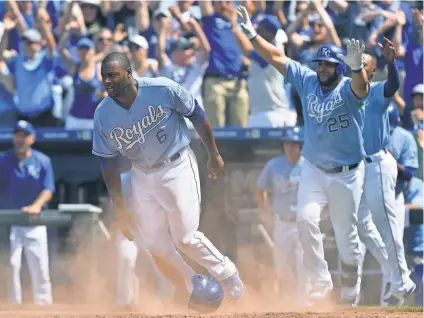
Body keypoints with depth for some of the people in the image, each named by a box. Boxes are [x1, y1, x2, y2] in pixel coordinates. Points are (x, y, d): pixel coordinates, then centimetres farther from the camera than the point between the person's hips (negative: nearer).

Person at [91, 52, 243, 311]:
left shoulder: (163, 90, -21)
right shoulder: (103, 114, -10)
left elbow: (197, 115, -6)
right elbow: (109, 163, -1)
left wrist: (214, 156, -1)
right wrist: (120, 209, -1)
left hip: (177, 168, -4)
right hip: (143, 176, 4)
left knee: (185, 238, -9)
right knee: (154, 245, 3)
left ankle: (227, 275, 17)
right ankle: (199, 293, 21)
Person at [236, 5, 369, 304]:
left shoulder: (348, 89, -18)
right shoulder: (307, 81, -4)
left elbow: (361, 86, -42)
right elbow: (276, 57, 0)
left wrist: (357, 67, -64)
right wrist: (252, 34, -9)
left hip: (347, 174, -3)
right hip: (314, 170, 3)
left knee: (346, 235, 5)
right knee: (306, 219, -18)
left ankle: (350, 289, 26)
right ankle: (321, 281, -8)